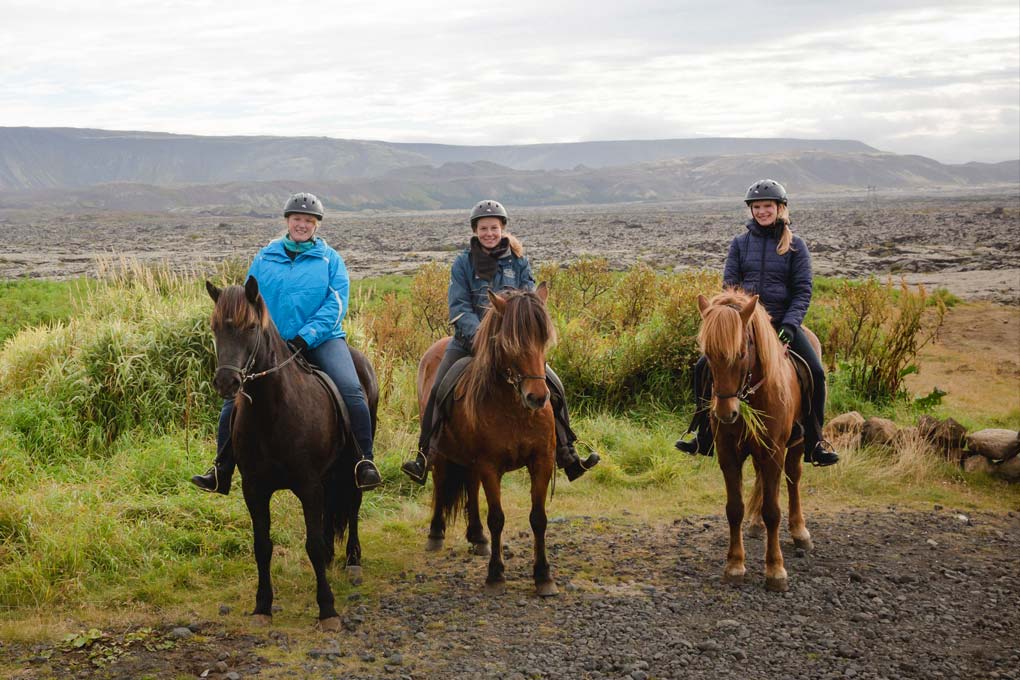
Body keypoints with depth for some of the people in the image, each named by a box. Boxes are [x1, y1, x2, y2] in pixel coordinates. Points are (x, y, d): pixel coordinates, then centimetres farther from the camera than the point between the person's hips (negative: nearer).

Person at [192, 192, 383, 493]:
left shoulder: (330, 259, 5)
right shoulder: (265, 257, 11)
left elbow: (335, 305, -5)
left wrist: (305, 337, -18)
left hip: (320, 340, -2)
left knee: (351, 390, -27)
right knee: (234, 398, -9)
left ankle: (364, 463, -16)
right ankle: (221, 473, 3)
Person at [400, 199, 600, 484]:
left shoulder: (518, 262, 5)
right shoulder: (464, 263, 2)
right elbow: (459, 307, -5)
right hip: (470, 338, -1)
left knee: (553, 387, -7)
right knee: (439, 390, -16)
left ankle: (566, 457, 3)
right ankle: (424, 457, -7)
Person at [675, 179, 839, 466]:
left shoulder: (795, 245, 2)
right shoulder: (740, 243, 6)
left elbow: (803, 291, -3)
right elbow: (729, 284, 4)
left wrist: (789, 325, -16)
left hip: (782, 321, -2)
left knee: (815, 372, -20)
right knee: (703, 368, -10)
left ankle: (815, 443, -3)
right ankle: (704, 437, 5)